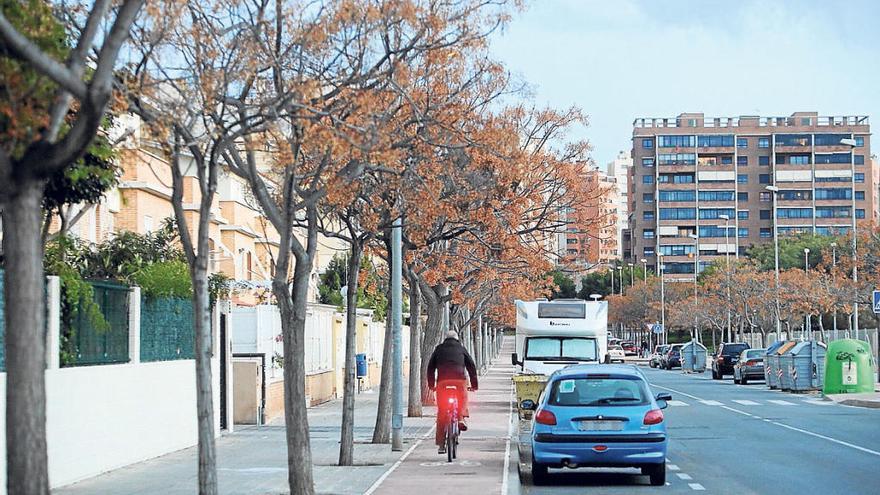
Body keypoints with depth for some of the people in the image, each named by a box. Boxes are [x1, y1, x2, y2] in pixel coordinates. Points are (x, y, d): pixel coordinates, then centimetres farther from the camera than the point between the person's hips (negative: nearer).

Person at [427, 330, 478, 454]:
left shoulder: (439, 349, 21)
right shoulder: (461, 348, 20)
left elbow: (430, 367, 19)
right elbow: (471, 366, 17)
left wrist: (431, 384, 25)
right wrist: (474, 384, 23)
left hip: (442, 381, 0)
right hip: (460, 380, 0)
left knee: (441, 413, 4)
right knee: (463, 400, 28)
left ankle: (441, 444, 3)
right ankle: (462, 417, -2)